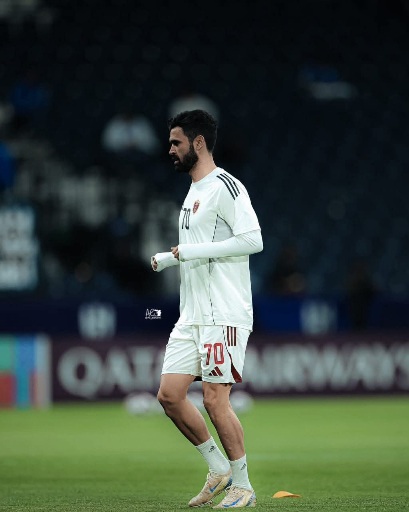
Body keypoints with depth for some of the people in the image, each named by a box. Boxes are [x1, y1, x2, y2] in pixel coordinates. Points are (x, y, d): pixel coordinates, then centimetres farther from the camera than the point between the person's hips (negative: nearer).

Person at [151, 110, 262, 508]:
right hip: (191, 315, 9)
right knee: (169, 394, 2)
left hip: (224, 315, -9)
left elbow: (252, 240, -20)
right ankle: (219, 468, 15)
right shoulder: (193, 192, 20)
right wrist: (168, 259, 16)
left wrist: (193, 251, -19)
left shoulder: (225, 187, -10)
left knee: (215, 399, -10)